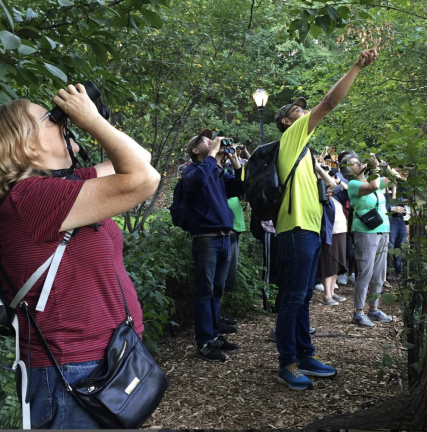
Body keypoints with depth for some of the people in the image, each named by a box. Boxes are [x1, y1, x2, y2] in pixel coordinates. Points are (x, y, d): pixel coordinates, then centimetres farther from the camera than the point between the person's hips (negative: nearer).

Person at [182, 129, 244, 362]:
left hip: (225, 237, 6)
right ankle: (204, 343, 0)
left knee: (217, 290, 11)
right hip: (205, 238, -6)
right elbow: (197, 179, -24)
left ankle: (214, 336, 19)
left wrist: (235, 161, 3)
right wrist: (213, 154, -15)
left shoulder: (219, 172, 17)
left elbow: (241, 188, 9)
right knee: (205, 290, -4)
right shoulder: (192, 170, -1)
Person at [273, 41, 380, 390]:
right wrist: (358, 66, -7)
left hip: (310, 229, 10)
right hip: (297, 229, -10)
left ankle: (305, 356, 21)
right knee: (294, 297, -7)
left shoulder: (300, 148, 24)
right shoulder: (292, 136, -2)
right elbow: (330, 102, -10)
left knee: (304, 297, 13)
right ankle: (288, 364, 1)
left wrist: (319, 172, 13)